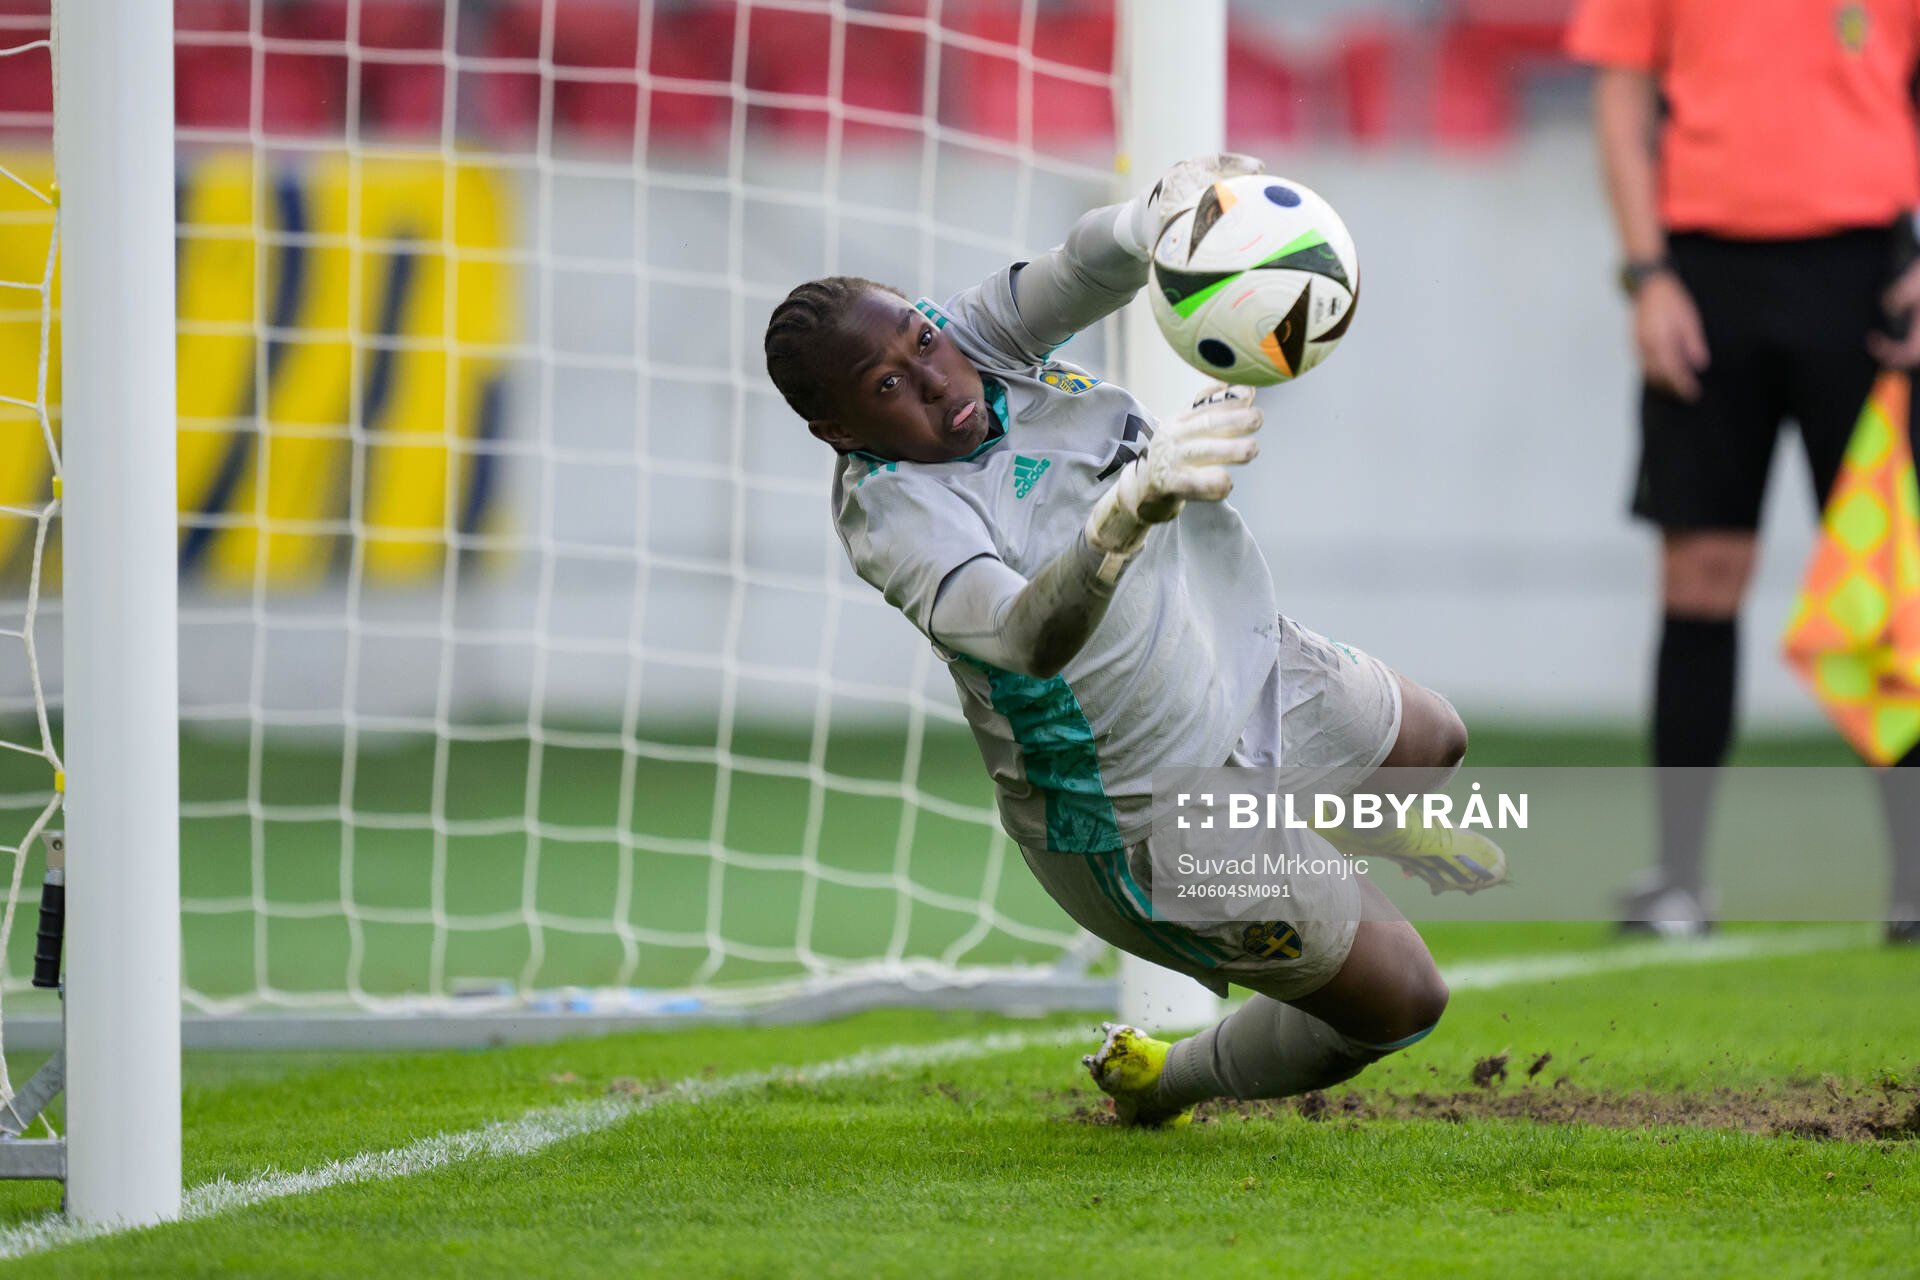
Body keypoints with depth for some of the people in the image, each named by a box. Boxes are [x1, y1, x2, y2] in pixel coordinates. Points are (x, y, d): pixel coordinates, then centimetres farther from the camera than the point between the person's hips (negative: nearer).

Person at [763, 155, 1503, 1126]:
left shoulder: (972, 340, -15)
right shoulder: (888, 513, -34)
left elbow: (1092, 269, -32)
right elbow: (1026, 636, -51)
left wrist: (1172, 207, -56)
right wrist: (1129, 513, -69)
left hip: (1248, 667, 8)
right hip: (1150, 819, -8)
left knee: (1432, 745, 33)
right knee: (1398, 1003, 5)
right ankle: (1162, 1081, 31)